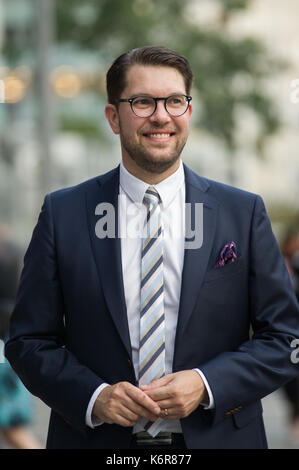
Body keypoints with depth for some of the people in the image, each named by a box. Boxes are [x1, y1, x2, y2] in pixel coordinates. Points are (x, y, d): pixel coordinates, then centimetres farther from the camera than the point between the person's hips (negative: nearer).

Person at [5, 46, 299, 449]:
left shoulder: (244, 213, 0)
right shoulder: (63, 214, -1)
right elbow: (29, 341, 0)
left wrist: (207, 385, -15)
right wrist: (93, 397, -16)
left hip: (218, 437, 0)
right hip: (97, 437, 0)